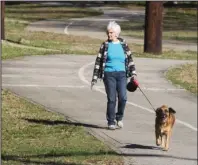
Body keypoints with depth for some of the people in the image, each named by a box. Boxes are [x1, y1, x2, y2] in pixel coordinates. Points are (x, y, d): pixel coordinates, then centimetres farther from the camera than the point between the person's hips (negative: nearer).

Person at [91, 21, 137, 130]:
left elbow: (130, 59, 10)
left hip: (121, 74, 1)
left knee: (123, 97, -11)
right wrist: (95, 78, 3)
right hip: (109, 74, -1)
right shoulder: (105, 45, 3)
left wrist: (133, 73, -1)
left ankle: (119, 117, 12)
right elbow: (98, 61, 6)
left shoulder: (123, 44, 7)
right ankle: (111, 122, 7)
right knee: (111, 99, -4)